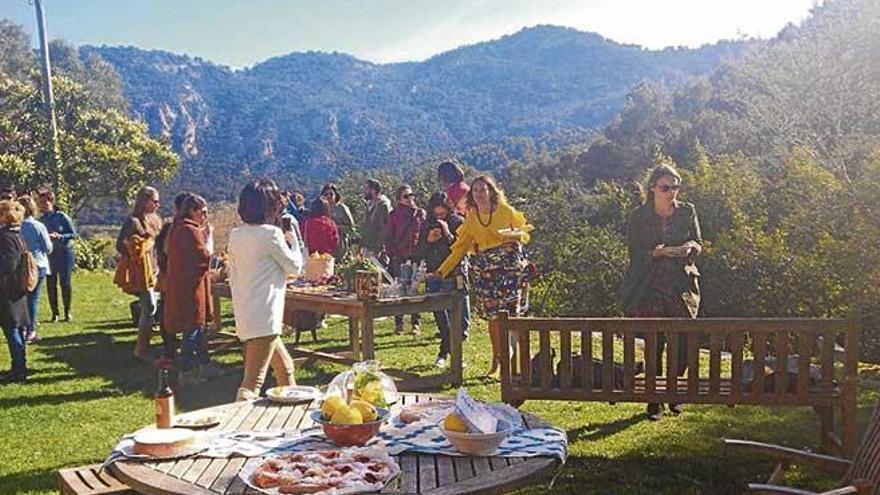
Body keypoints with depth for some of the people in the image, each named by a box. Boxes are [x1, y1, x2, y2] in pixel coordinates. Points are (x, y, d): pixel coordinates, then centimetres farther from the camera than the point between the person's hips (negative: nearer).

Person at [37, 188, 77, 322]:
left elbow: (73, 234, -6)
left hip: (64, 253, -3)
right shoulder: (40, 220, 4)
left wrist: (59, 237, -20)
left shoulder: (62, 217, -6)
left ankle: (67, 312, 10)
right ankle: (55, 313, 14)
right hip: (48, 255, 3)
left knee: (65, 283, -4)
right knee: (50, 284, 3)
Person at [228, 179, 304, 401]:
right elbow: (295, 267, -1)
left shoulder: (236, 235, 8)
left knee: (285, 367, 24)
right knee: (252, 382, -12)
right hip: (264, 318, -9)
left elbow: (233, 278, 14)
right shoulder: (271, 233, -13)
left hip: (244, 316, 9)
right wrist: (293, 243, 16)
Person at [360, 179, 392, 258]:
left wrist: (377, 249, -17)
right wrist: (362, 245, 14)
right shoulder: (369, 205, 15)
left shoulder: (383, 205, -11)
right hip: (366, 248, 8)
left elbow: (385, 229, -16)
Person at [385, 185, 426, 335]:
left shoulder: (420, 213, 7)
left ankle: (416, 324, 10)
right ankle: (398, 324, 9)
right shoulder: (394, 215, 7)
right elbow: (388, 237, 8)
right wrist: (391, 253, -2)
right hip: (399, 258, 0)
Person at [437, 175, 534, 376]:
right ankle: (496, 359, 14)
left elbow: (525, 233, 7)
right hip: (486, 270, 3)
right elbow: (459, 249, 9)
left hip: (510, 265, -3)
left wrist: (513, 235, -16)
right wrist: (441, 272, 2)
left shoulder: (506, 211, 2)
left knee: (510, 314, -9)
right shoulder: (471, 220, 10)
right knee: (494, 316, 1)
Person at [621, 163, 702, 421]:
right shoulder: (638, 216, -3)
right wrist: (660, 252, -20)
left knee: (683, 343, 2)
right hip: (650, 288, -2)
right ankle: (654, 400, 13)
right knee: (654, 344, 0)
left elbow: (698, 244, 12)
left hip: (682, 286, 2)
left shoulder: (687, 211, 5)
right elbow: (635, 254, -5)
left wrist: (690, 247, -11)